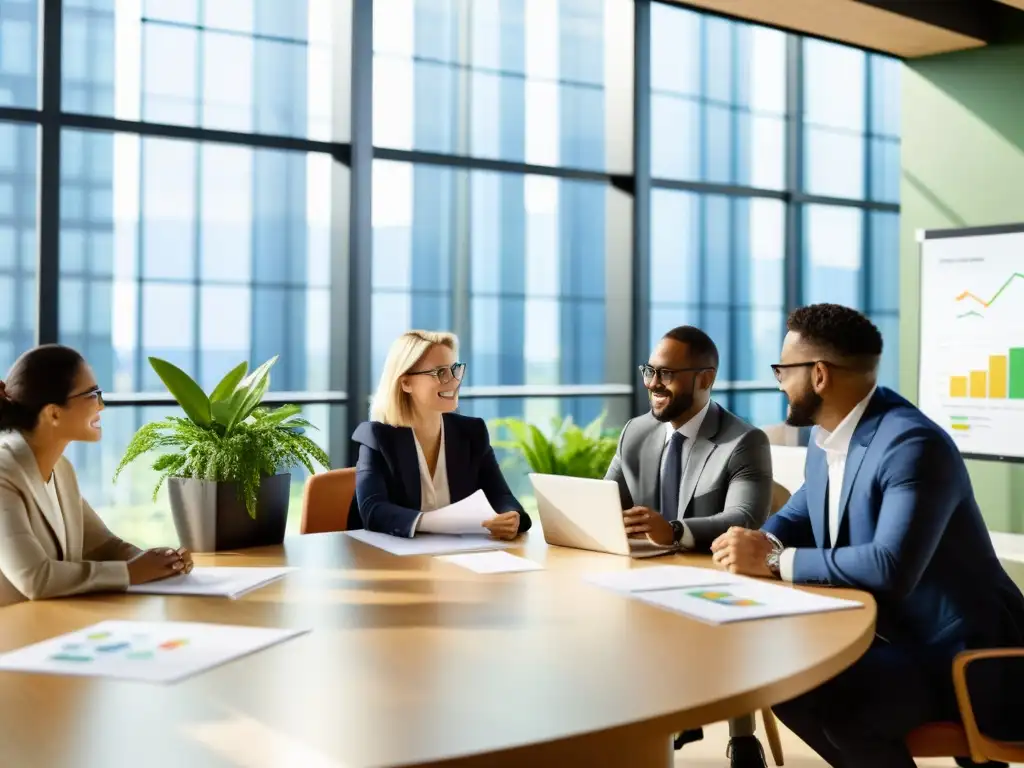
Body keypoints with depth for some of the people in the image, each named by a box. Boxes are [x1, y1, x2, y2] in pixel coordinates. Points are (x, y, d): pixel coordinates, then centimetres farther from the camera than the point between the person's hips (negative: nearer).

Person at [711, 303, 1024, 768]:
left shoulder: (913, 444, -24)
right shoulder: (827, 438, 4)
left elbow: (891, 567, -35)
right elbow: (797, 518, 17)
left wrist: (775, 561, -27)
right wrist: (756, 546, -7)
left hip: (962, 656, -9)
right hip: (896, 635, 9)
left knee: (834, 701, -29)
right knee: (776, 669, -3)